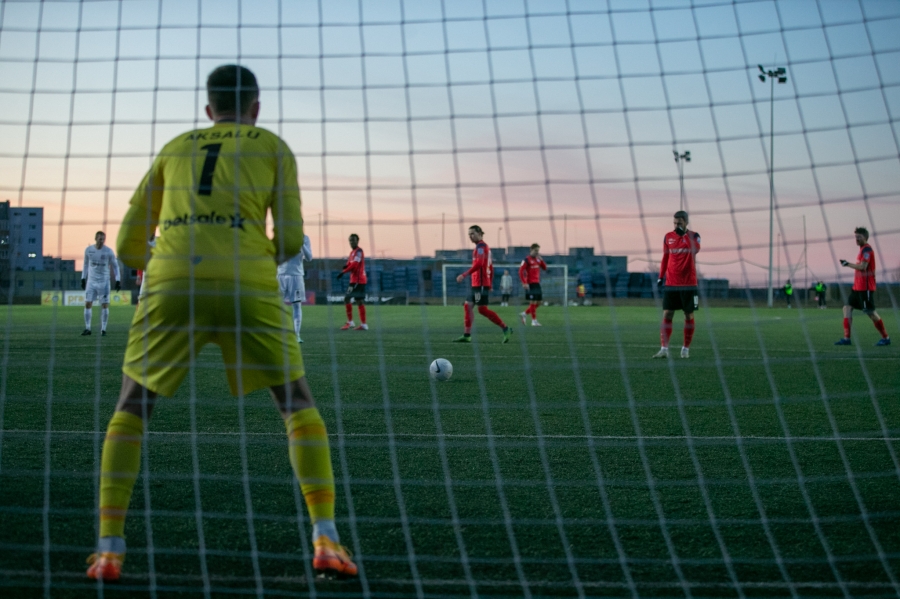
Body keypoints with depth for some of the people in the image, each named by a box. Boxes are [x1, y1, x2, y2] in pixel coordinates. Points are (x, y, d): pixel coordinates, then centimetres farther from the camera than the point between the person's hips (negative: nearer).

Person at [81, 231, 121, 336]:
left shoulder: (109, 251, -6)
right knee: (87, 304, -1)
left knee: (105, 305, -2)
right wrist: (83, 278, 13)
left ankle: (103, 329, 7)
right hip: (91, 281, 2)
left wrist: (118, 280, -4)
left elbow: (115, 266, 2)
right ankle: (87, 328, 10)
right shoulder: (89, 250, 1)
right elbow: (86, 264, 14)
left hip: (104, 282, -2)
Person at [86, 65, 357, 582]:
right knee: (299, 405, 13)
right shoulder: (273, 146, 19)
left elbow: (129, 246, 23)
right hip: (248, 287, -1)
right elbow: (290, 239, 8)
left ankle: (109, 548, 7)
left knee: (132, 408, 18)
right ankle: (326, 539, 1)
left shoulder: (174, 148, 26)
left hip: (171, 284, 2)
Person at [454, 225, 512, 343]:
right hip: (476, 284, 10)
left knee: (482, 309, -10)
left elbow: (478, 263, -24)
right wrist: (490, 284, 23)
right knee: (468, 306, 7)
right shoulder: (485, 247, 20)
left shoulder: (481, 246, -10)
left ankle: (506, 329, -5)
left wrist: (464, 275, -26)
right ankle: (467, 335, 8)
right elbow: (491, 267, 22)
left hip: (480, 284, -10)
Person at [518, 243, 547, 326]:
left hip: (537, 283, 8)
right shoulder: (527, 259, -10)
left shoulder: (538, 259, 12)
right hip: (530, 284, -8)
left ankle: (524, 314, 21)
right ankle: (534, 320, 1)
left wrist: (541, 260, -5)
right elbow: (521, 271, -14)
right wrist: (524, 283, -19)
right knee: (533, 302, -7)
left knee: (538, 302, 8)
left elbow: (544, 268, 10)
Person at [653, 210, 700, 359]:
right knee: (667, 315, -6)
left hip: (689, 284, -2)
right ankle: (664, 349, -8)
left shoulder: (693, 236, -2)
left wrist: (684, 234, -25)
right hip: (670, 284, 2)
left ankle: (686, 348, 15)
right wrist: (661, 277, 10)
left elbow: (695, 249, -25)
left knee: (689, 316, 4)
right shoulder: (668, 237, 6)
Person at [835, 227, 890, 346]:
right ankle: (846, 338, 3)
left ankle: (886, 338, 8)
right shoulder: (863, 249, 15)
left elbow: (862, 267, -22)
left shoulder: (867, 249, -13)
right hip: (858, 286, 10)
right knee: (847, 308, 5)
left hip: (865, 287, -10)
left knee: (870, 312, -5)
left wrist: (847, 264, -14)